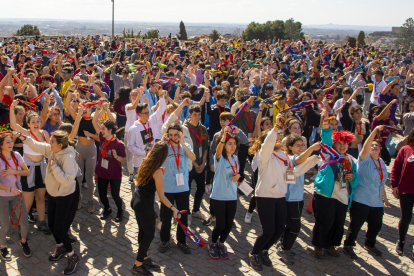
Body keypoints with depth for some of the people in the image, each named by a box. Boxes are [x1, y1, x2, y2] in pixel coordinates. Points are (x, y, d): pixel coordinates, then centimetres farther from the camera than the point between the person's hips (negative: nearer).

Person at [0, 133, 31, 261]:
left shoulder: (16, 156, -3)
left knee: (24, 223, 2)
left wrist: (13, 171, -17)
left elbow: (27, 172, -3)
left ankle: (24, 242, 30)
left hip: (17, 194, 4)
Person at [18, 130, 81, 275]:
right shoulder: (52, 150, -5)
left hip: (67, 196, -8)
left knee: (59, 228, -5)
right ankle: (61, 247, 43)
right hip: (54, 193, 8)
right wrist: (21, 136, -4)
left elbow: (67, 180, -35)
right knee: (52, 224, 18)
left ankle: (73, 256, 13)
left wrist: (54, 166, -29)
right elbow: (36, 145, 5)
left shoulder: (68, 157, -29)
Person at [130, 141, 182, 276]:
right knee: (149, 234, 8)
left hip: (135, 200, 8)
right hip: (145, 205, -8)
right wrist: (173, 209, -23)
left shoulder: (145, 163, 0)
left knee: (143, 231, 21)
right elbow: (161, 196, -19)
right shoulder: (157, 171, -20)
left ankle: (144, 259, 36)